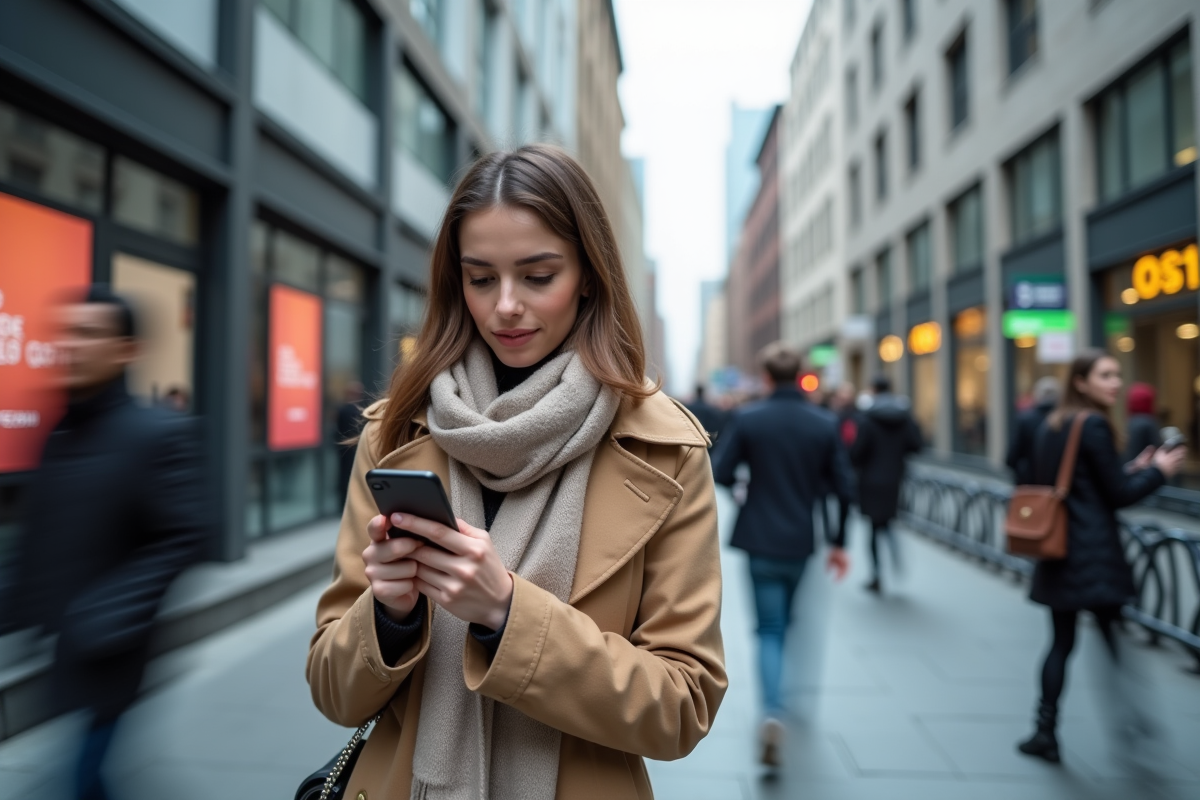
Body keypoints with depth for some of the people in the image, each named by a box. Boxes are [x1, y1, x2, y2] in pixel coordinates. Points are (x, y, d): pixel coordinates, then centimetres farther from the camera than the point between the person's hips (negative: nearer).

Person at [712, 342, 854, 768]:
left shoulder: (747, 418, -10)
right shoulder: (825, 425, -3)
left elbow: (720, 473, -12)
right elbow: (844, 488, -2)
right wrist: (840, 543, 8)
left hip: (760, 540, -3)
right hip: (802, 543, 3)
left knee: (769, 628, 5)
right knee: (784, 622, 22)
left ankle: (773, 711, -13)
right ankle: (773, 699, 38)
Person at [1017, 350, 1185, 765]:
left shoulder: (1051, 426, 13)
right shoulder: (1093, 425, -12)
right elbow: (1119, 494, -8)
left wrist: (1134, 469, 19)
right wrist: (1158, 471, 7)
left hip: (1057, 554, 8)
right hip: (1093, 555, -8)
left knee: (1061, 641, 11)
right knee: (1111, 640, 1)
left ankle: (1046, 732, 13)